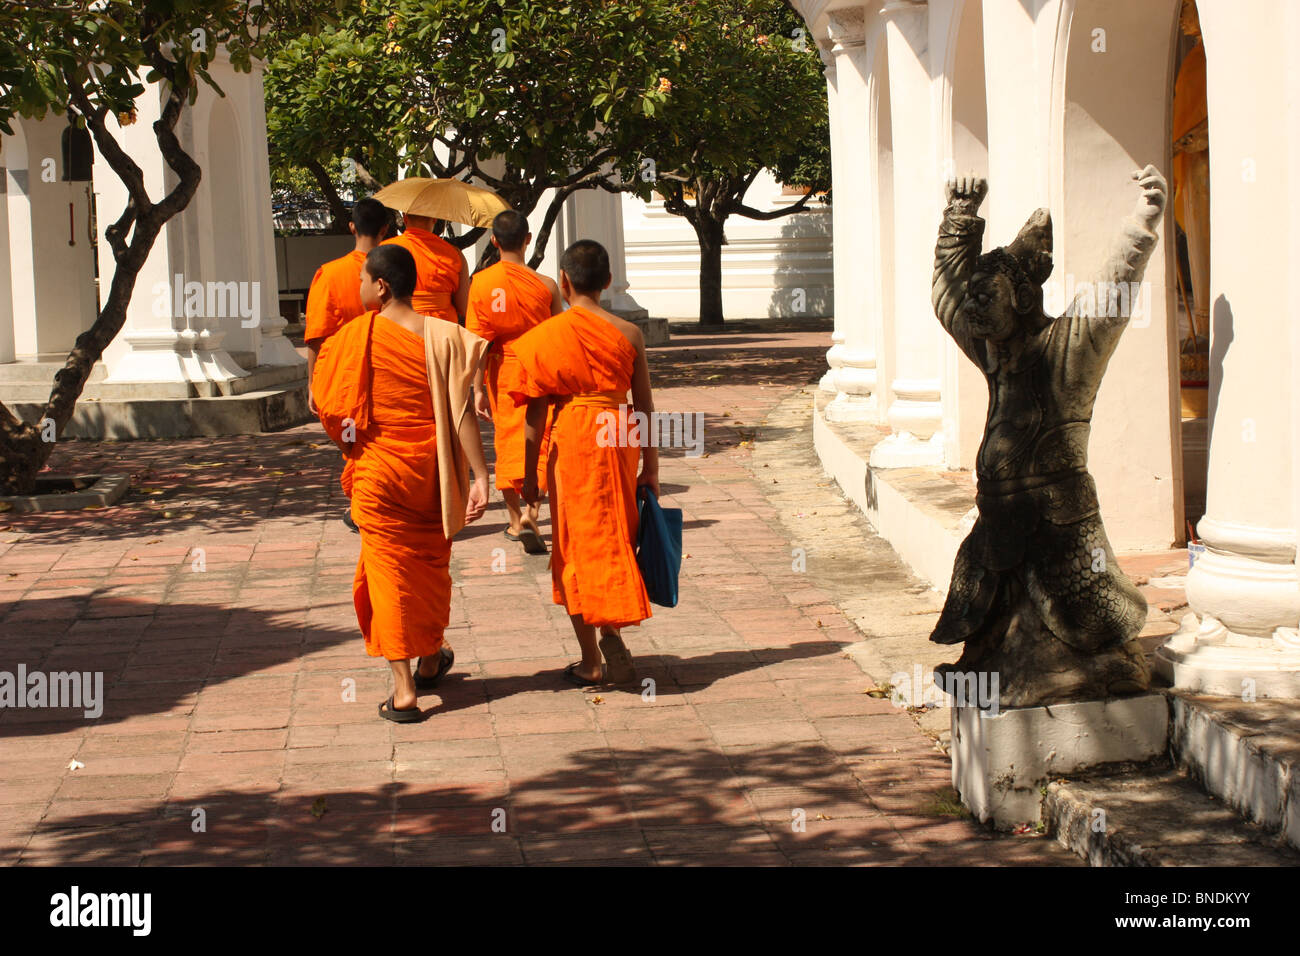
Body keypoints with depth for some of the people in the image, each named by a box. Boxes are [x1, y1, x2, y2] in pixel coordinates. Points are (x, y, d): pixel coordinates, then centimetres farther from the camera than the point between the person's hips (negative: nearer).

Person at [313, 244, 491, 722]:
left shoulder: (356, 337, -11)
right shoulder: (444, 337, -8)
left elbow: (328, 404, -3)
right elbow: (462, 413, -12)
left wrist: (350, 446, 15)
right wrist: (479, 477, -12)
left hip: (380, 472, -2)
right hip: (432, 470, 3)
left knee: (389, 571, 3)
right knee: (431, 566, 20)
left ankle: (403, 690, -3)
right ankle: (431, 660, 39)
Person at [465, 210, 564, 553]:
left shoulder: (481, 282, -7)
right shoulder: (545, 286, -9)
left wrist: (478, 389, -4)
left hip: (502, 373, 1)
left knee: (507, 444, 14)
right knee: (541, 445, 4)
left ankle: (515, 520, 18)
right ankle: (531, 511, -17)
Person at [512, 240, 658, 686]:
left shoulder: (545, 336, -6)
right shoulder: (628, 334, -1)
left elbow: (535, 414, -4)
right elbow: (645, 406, 2)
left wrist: (529, 475, 3)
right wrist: (651, 466, 11)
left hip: (571, 442, -2)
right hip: (620, 438, 2)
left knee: (577, 548, 7)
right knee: (615, 540, 16)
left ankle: (592, 661, 10)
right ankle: (611, 631, -1)